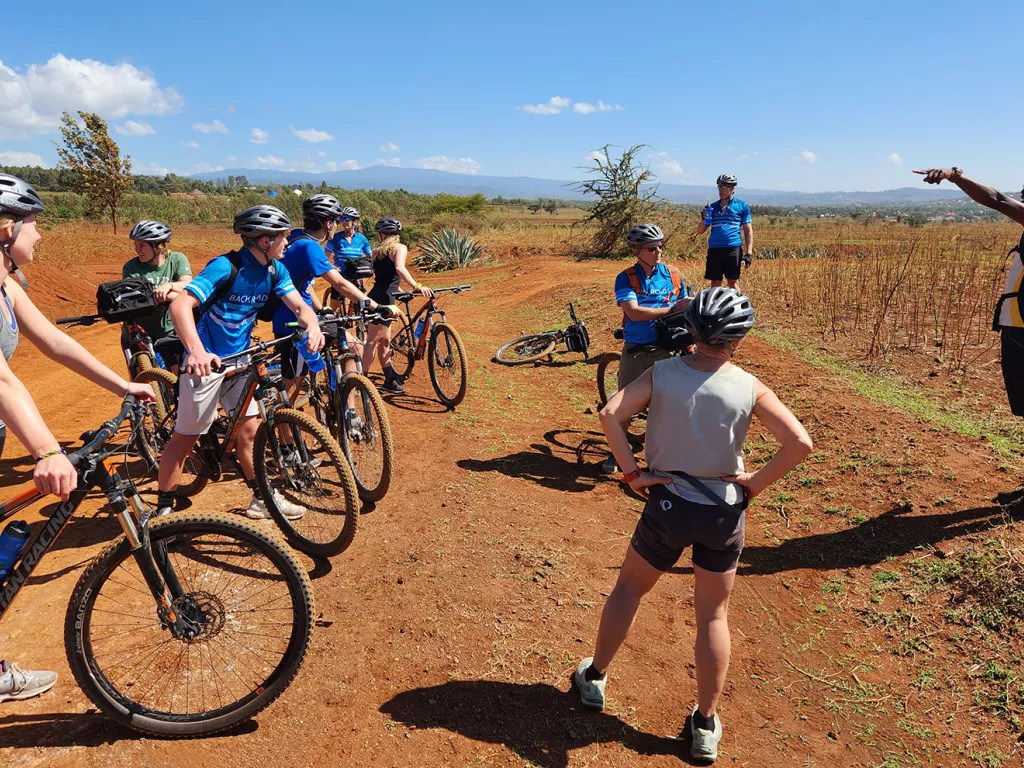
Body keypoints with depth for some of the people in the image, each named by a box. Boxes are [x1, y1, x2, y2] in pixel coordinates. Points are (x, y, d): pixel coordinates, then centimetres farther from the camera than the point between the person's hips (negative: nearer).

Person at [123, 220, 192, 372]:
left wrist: (169, 286, -43)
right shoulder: (132, 267, -11)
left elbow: (188, 286, -22)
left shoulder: (177, 259, -7)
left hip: (169, 332, 1)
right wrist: (169, 296, -37)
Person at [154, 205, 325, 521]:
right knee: (185, 437, 2)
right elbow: (180, 305, -31)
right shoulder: (226, 267, -22)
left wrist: (313, 327, -30)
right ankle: (164, 509, 15)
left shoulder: (275, 270, -2)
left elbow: (299, 305, -5)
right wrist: (196, 351, -47)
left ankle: (262, 499, 22)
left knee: (248, 429, 9)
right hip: (207, 361, -6)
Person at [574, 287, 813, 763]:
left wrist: (632, 473, -13)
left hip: (668, 505, 0)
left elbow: (610, 414, -21)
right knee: (713, 616, 16)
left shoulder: (662, 373, -10)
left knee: (629, 587, 22)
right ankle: (706, 725, 28)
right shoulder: (749, 388, -10)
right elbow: (800, 444, -17)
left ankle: (594, 678, 37)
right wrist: (754, 484, -6)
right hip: (724, 513, 0)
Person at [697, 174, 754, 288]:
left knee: (733, 283, -3)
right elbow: (700, 231, 14)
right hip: (714, 249, 3)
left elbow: (748, 231, 5)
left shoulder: (742, 206, 7)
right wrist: (703, 219, -7)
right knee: (715, 283, 4)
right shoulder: (712, 207, 15)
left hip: (733, 248, -3)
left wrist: (749, 252, -4)